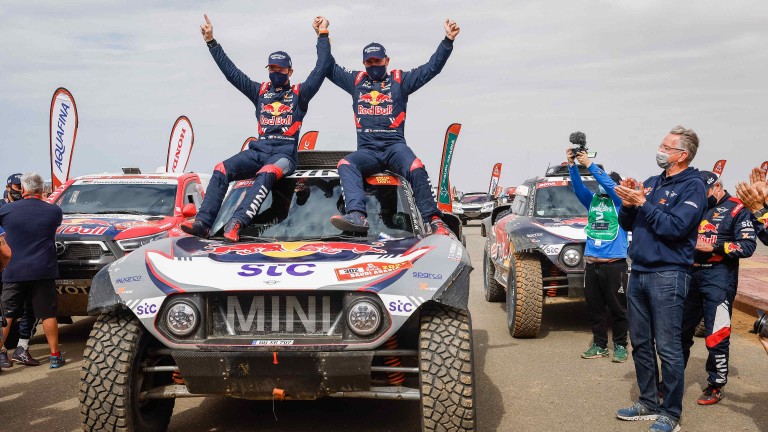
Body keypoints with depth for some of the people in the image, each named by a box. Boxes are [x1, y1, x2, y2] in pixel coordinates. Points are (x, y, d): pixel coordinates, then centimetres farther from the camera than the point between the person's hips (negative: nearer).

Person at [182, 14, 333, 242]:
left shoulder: (299, 94, 11)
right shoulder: (260, 91, 19)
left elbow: (322, 68, 3)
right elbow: (230, 71, 18)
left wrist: (323, 35, 4)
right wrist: (211, 41, 16)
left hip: (284, 153, -4)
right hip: (257, 150, 4)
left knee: (266, 174, -37)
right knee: (221, 170, -21)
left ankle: (236, 222, -50)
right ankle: (202, 222, -28)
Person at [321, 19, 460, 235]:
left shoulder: (400, 80, 14)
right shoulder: (356, 81, 21)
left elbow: (432, 67, 9)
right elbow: (329, 68, 27)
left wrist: (448, 40, 2)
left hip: (395, 146, -2)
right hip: (367, 150, 2)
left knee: (416, 168, -32)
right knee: (345, 165, -30)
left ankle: (433, 220, -25)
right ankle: (357, 215, -47)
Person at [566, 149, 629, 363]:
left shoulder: (620, 201, 0)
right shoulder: (592, 200, 12)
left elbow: (608, 182, -16)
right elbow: (578, 186, -2)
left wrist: (589, 164, -22)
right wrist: (571, 165, -17)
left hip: (615, 264, -5)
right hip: (591, 264, 5)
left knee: (618, 308, 3)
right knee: (594, 308, 11)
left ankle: (620, 346, 15)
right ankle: (599, 345, 22)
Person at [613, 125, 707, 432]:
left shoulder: (692, 186, -6)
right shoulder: (652, 183, 14)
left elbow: (675, 227, -19)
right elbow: (627, 225, 15)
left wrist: (643, 202, -15)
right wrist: (628, 204, -3)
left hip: (668, 275, -7)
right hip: (638, 272, 8)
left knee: (668, 347, -4)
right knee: (641, 344, 13)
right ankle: (648, 403, 25)